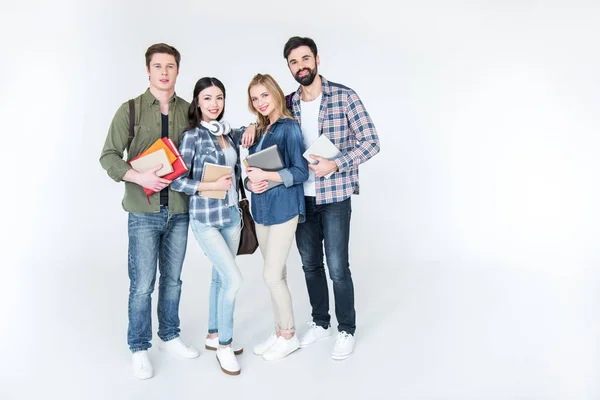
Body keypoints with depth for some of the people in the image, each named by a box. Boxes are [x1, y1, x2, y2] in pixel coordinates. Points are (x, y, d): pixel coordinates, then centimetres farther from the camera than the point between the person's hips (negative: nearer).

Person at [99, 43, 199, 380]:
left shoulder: (188, 111, 6)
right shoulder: (131, 109, -2)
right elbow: (109, 156, -5)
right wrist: (139, 177, -20)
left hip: (179, 209, 3)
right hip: (144, 211, -3)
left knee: (172, 279, 14)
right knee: (142, 284, 2)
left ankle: (170, 337, 32)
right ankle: (139, 348, 20)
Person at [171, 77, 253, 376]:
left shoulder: (229, 132, 7)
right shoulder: (193, 136, -10)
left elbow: (244, 146, 29)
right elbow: (176, 181, -13)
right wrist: (211, 186, -20)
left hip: (232, 214, 6)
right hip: (205, 218, -6)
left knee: (221, 277, 15)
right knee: (233, 279, -10)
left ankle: (214, 336, 32)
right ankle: (224, 345, 10)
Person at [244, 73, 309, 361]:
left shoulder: (289, 127, -8)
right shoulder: (259, 131, 13)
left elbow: (300, 172, -13)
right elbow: (252, 170, 14)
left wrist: (266, 176, -21)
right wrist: (251, 183, -7)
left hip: (283, 210, -7)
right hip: (262, 210, 7)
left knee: (272, 275, -5)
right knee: (276, 275, 13)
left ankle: (289, 336, 13)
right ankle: (280, 332, 25)